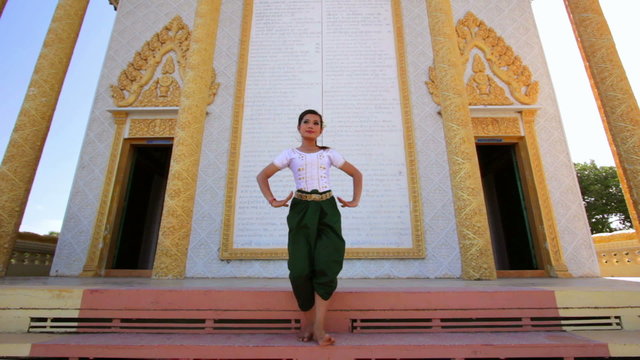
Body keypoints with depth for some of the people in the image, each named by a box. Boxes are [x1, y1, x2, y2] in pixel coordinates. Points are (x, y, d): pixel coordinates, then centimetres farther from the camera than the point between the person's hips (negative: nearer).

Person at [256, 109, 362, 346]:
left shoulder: (329, 154, 11)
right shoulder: (290, 154, 8)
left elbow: (356, 174, 19)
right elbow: (262, 176, 10)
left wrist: (355, 201, 8)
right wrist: (272, 201, -2)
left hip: (327, 210, 1)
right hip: (301, 211, 0)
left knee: (327, 265, -12)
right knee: (301, 268, -5)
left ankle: (318, 326, -4)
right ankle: (307, 323, 14)